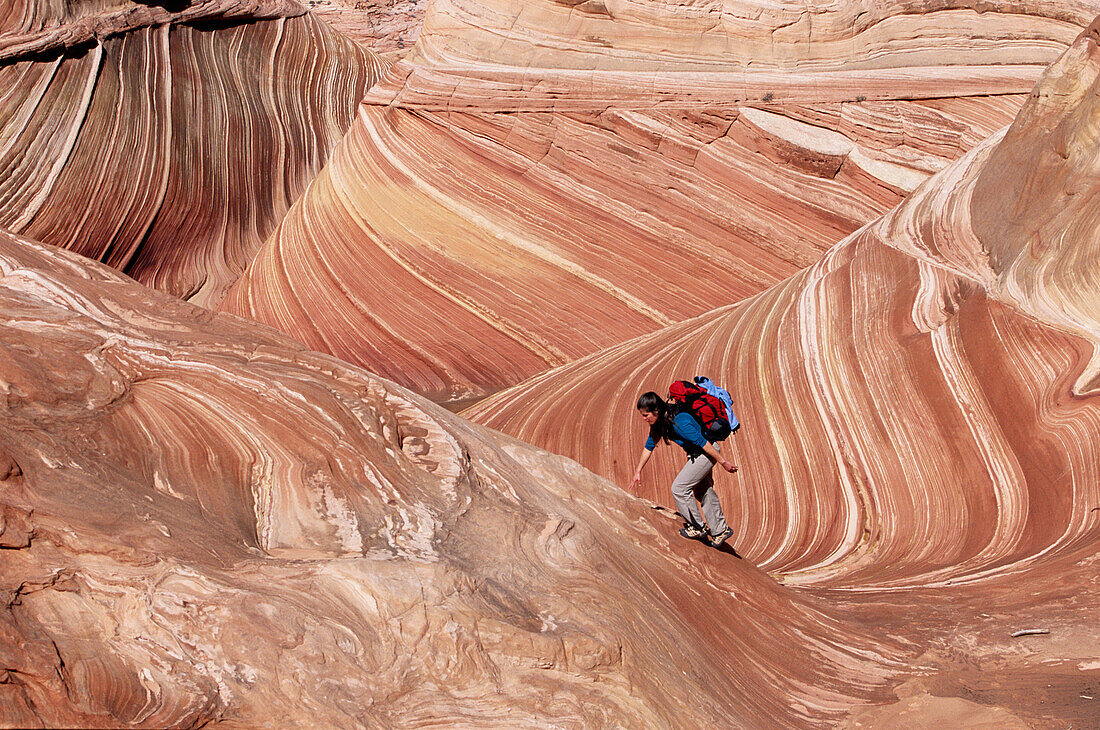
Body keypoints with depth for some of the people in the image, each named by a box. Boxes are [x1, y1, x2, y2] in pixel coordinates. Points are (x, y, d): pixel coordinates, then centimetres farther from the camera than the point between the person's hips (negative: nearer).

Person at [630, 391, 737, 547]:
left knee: (679, 488, -9)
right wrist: (638, 471, 12)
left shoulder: (679, 421, -33)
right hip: (695, 454, 9)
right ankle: (720, 531, 33)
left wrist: (723, 461, -22)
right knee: (702, 491, 19)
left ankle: (697, 527, 7)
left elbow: (702, 442, -28)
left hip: (708, 452, -9)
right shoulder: (658, 422, -5)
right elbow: (649, 446, 8)